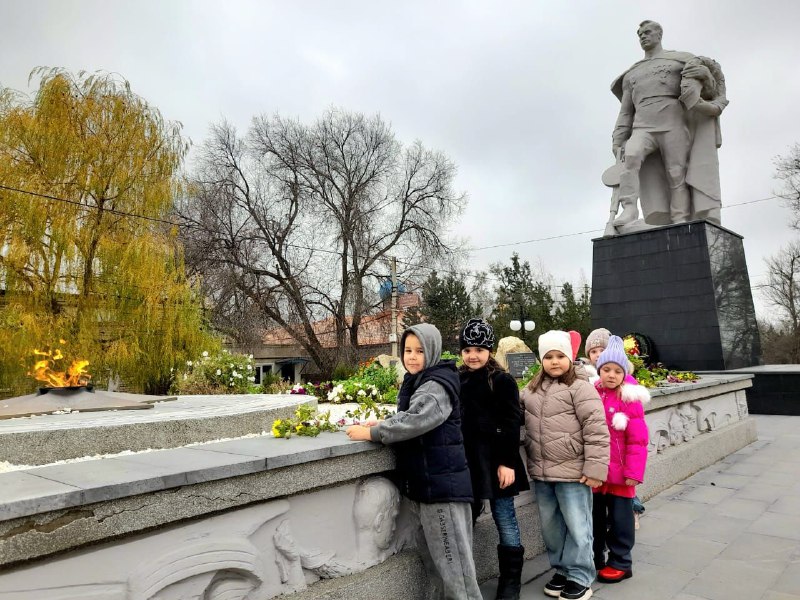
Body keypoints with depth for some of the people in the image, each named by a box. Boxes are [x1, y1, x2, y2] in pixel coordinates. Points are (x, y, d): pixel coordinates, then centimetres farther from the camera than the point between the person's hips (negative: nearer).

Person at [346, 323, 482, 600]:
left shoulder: (438, 385, -17)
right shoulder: (414, 381, 13)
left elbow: (416, 420, -29)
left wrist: (371, 433, -21)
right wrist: (384, 424, 6)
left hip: (442, 485, -10)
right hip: (422, 484, 10)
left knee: (452, 560, -2)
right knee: (433, 557, 19)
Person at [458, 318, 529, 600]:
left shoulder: (502, 380, -7)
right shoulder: (458, 380, 8)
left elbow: (510, 424, -10)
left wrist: (507, 462, -15)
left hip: (495, 461, -5)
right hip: (466, 461, 5)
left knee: (505, 520, 5)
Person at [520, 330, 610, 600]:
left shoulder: (580, 388, -10)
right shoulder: (531, 390, 8)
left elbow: (596, 432, -14)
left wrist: (595, 468, -16)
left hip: (572, 472, -6)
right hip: (541, 473, 6)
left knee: (577, 526, 6)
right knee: (550, 525, 17)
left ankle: (580, 578, 22)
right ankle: (562, 569, 35)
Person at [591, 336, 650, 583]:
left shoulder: (629, 399, -10)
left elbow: (637, 440, -11)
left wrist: (634, 472, -14)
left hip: (619, 472, -4)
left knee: (619, 519, 10)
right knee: (594, 518, 17)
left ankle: (620, 563, 27)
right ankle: (594, 560, 33)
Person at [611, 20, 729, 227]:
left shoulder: (680, 60, 19)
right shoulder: (631, 75, 27)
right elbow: (626, 113, 18)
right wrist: (618, 143, 6)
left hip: (673, 124, -2)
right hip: (643, 128, 2)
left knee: (677, 176, -13)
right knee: (631, 155, -30)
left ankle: (680, 225, -18)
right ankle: (629, 208, -38)